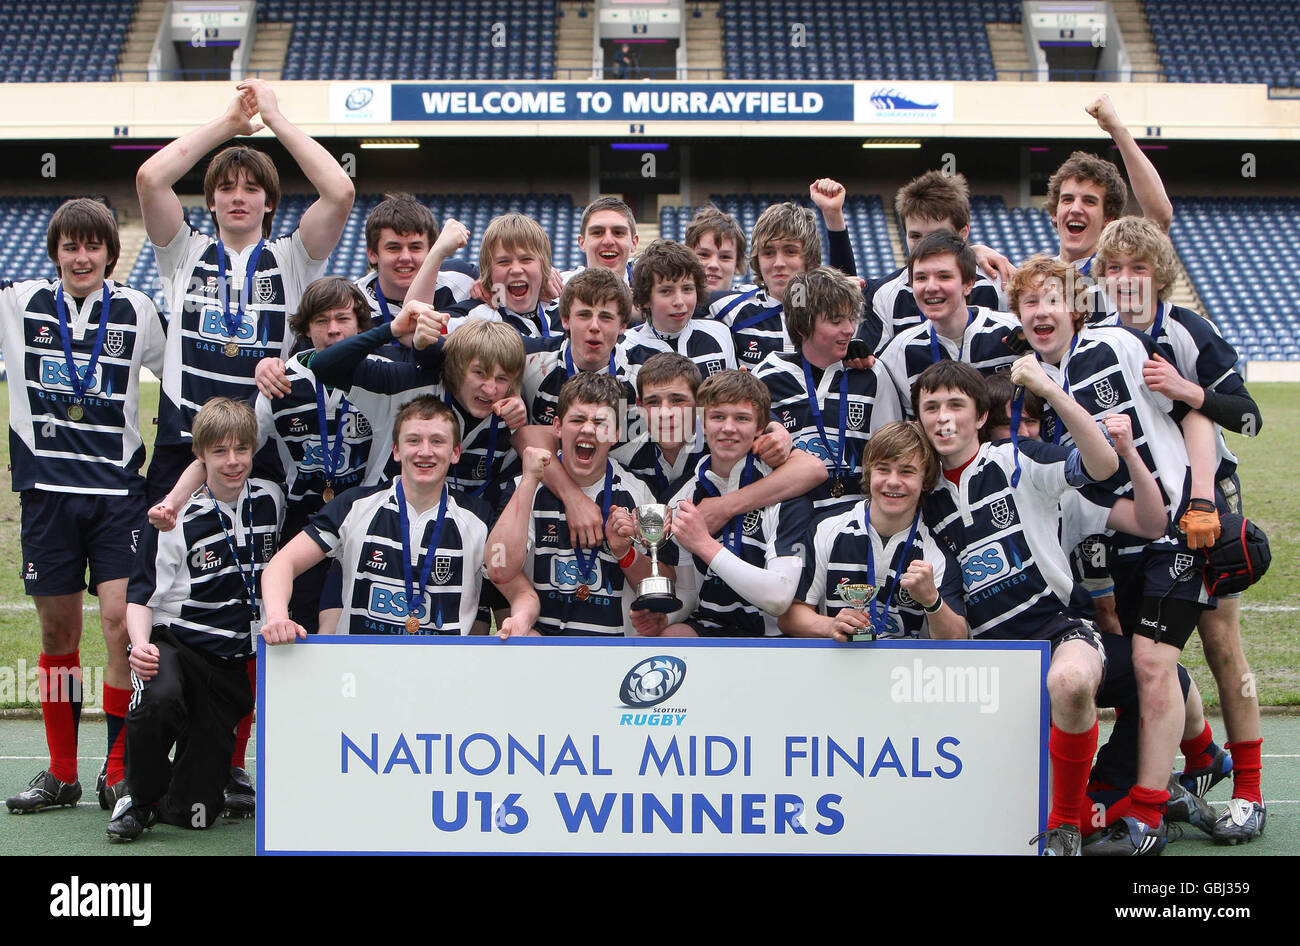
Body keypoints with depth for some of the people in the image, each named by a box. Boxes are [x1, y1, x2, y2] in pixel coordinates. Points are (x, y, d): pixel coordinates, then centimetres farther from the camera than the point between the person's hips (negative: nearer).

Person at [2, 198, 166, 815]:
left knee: (122, 620, -11)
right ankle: (61, 774, 16)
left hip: (118, 491, -1)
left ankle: (118, 775, -3)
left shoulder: (137, 311, 4)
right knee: (57, 630, 6)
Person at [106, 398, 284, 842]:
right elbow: (141, 594, -8)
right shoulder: (177, 516, -9)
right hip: (172, 643, -3)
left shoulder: (271, 500, 3)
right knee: (158, 698, -40)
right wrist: (141, 644, -25)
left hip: (233, 664, 3)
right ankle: (139, 799, -13)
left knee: (196, 812, -6)